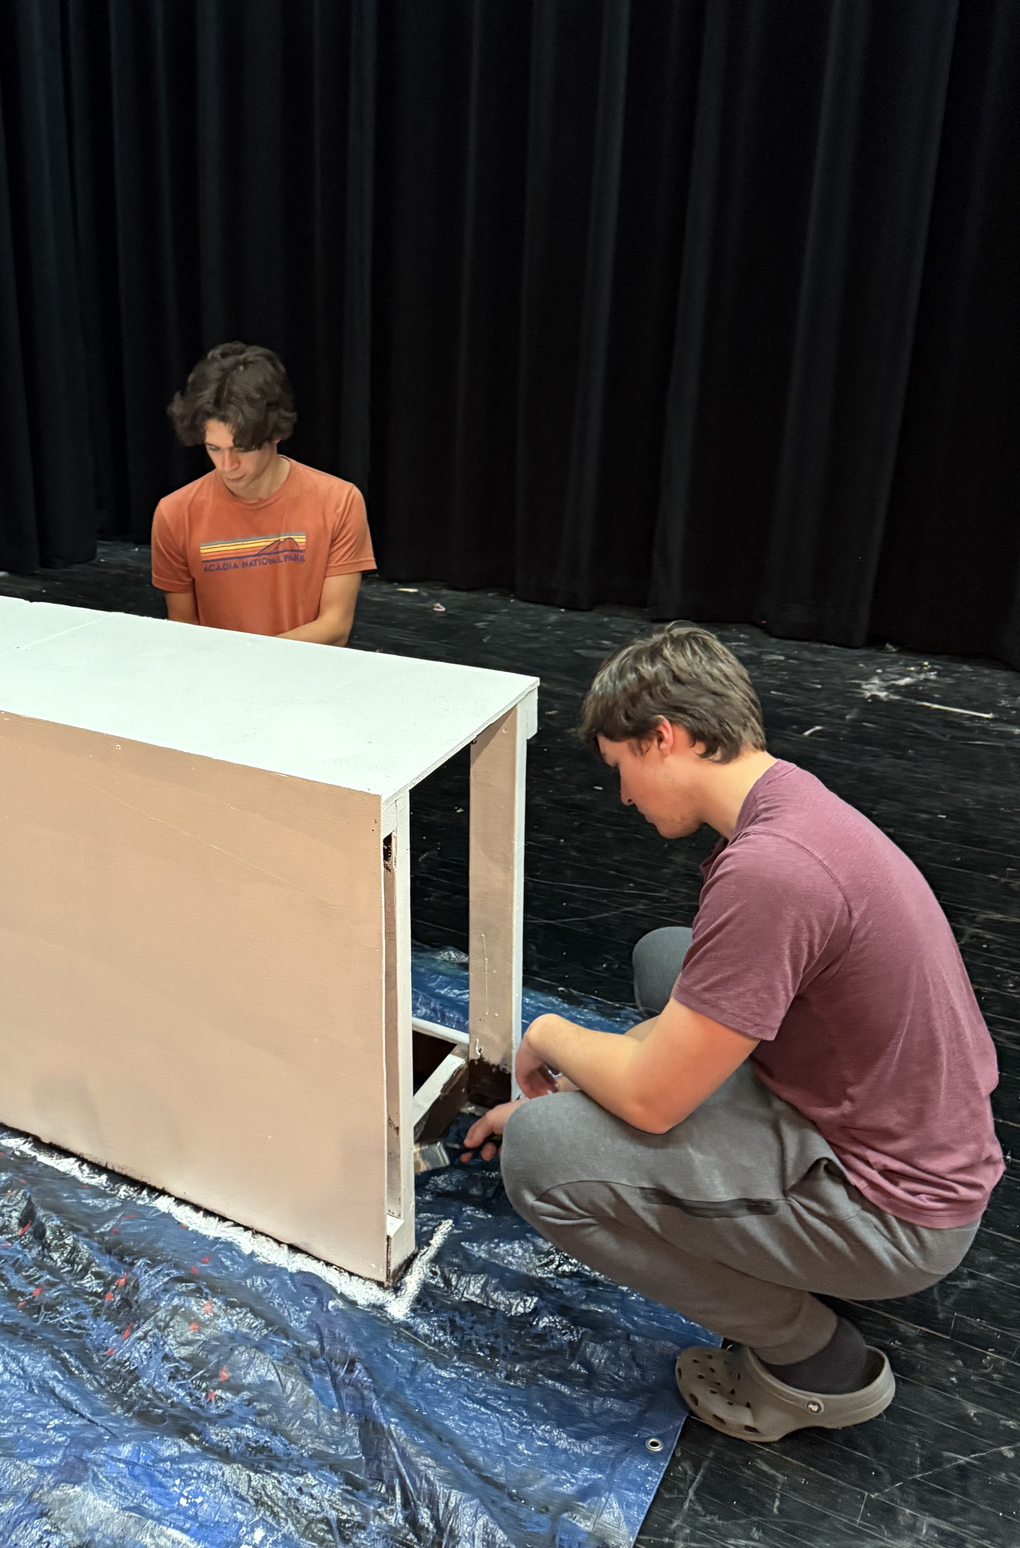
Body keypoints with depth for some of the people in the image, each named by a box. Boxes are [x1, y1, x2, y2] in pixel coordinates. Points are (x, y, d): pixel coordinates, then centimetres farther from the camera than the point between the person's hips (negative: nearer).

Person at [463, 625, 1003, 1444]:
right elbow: (688, 1023, 13)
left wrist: (550, 1038, -3)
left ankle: (813, 1360, 3)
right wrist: (555, 1091, 15)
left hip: (890, 1208, -9)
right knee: (663, 955, 19)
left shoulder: (767, 870, -31)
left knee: (543, 1155, -17)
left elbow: (651, 1097, -24)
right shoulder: (790, 799, 2)